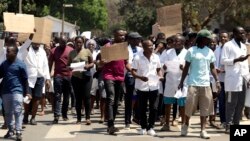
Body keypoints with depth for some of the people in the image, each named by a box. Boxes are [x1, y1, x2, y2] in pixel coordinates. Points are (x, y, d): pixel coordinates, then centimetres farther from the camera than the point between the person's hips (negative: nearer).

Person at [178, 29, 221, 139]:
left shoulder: (210, 52, 9)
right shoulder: (191, 51, -1)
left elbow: (212, 68, 11)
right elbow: (186, 67, 3)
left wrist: (217, 81, 1)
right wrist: (181, 82, 1)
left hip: (205, 84, 3)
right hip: (193, 83, -3)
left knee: (205, 107, 1)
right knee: (190, 105, -3)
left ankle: (203, 130, 7)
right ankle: (185, 126, 19)